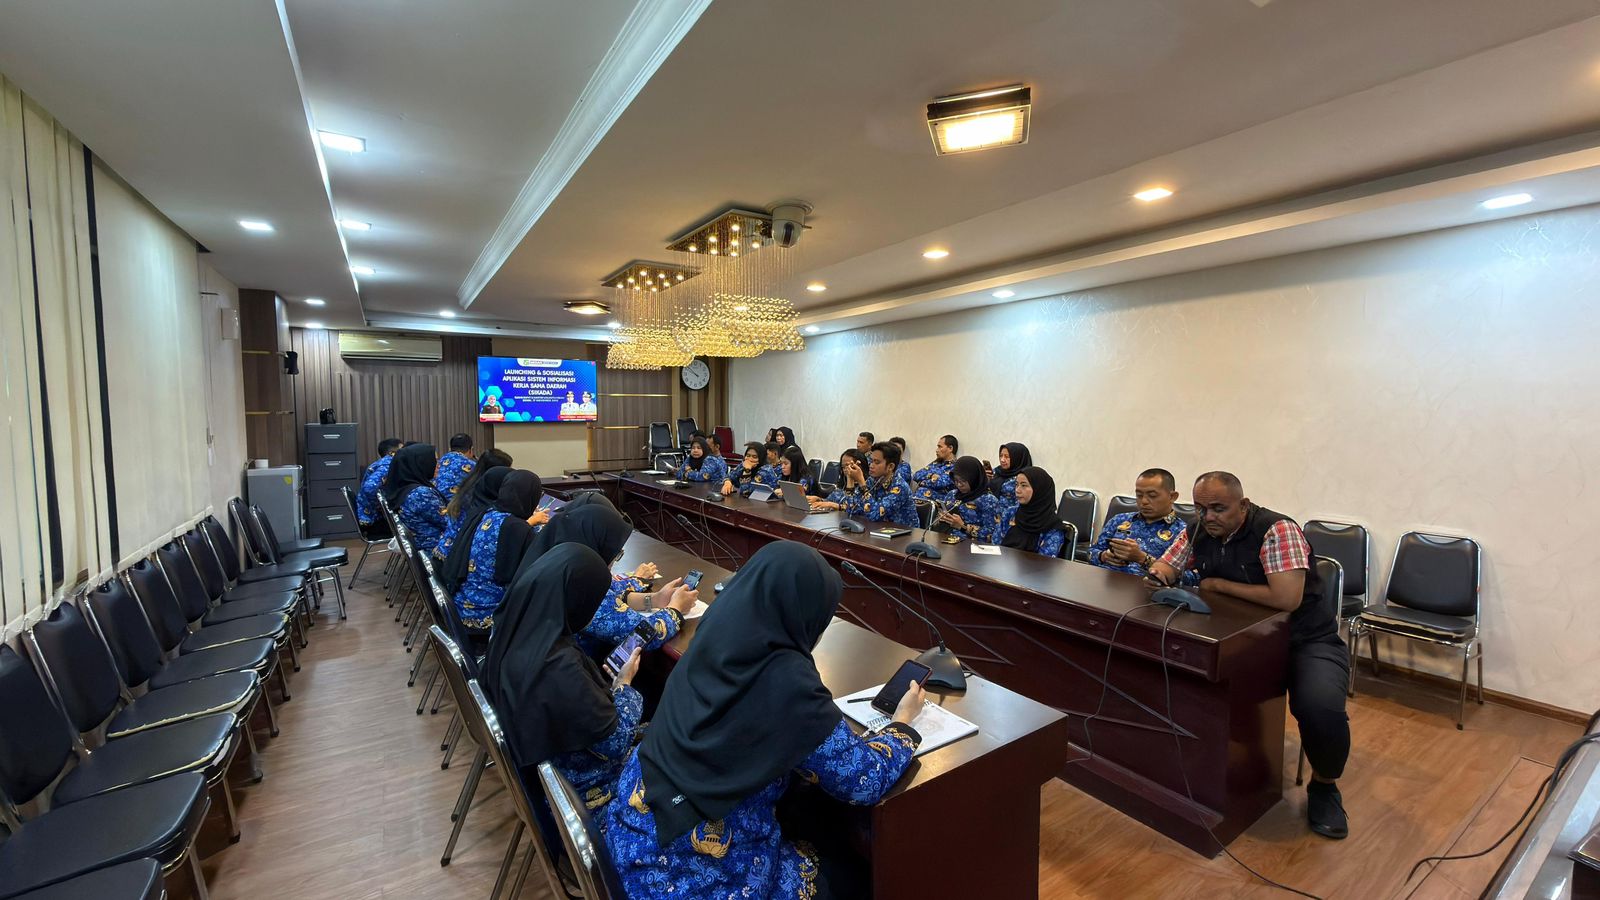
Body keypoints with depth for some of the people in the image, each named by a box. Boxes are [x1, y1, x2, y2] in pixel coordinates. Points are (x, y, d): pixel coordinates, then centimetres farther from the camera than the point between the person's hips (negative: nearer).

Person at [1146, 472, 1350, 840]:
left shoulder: (1278, 530, -21)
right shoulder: (1197, 533, -2)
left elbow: (1287, 599, -30)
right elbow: (1164, 568, 5)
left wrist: (1218, 584, -20)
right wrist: (1157, 574, -20)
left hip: (1304, 640, -5)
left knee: (1320, 707, -31)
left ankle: (1324, 787, 3)